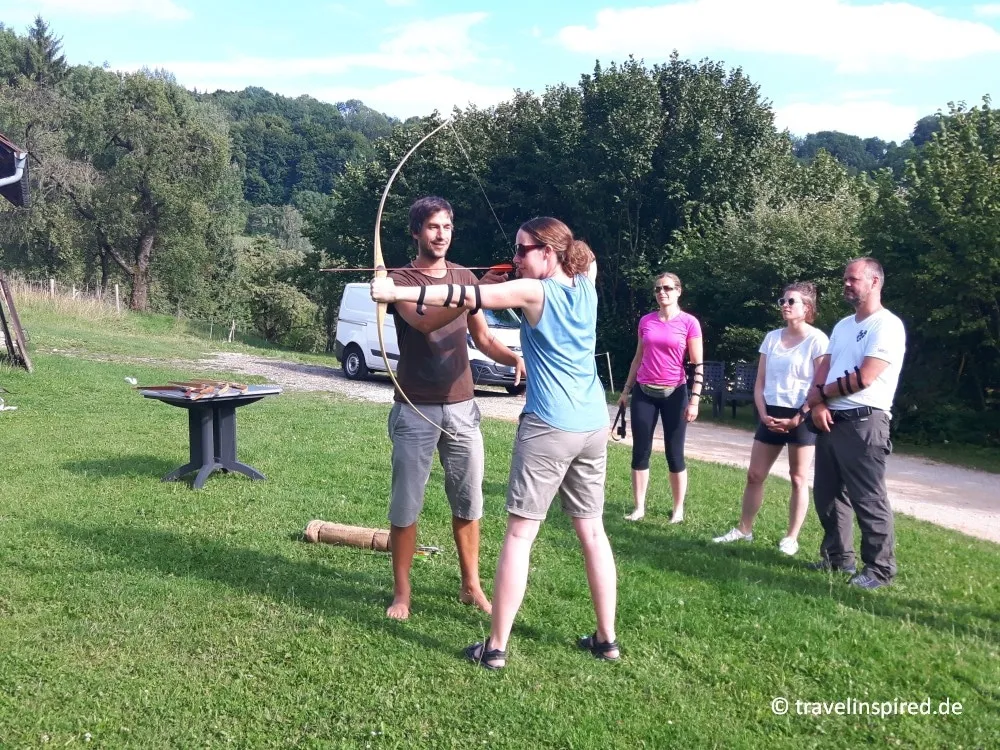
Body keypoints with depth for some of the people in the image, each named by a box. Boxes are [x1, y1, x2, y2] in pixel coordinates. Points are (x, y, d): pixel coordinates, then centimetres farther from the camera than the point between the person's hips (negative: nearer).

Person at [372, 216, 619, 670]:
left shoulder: (534, 291, -9)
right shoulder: (586, 286, 9)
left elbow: (467, 296, -19)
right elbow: (586, 258, 35)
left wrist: (397, 292, -24)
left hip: (548, 428, -7)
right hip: (593, 428, 7)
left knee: (519, 535, -2)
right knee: (592, 532, 14)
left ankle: (496, 647, 2)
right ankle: (606, 639, 21)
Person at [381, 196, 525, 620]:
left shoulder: (465, 277, 11)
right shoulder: (401, 280, -5)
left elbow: (483, 339, 13)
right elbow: (423, 321, -25)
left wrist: (515, 357, -8)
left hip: (462, 407, 4)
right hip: (415, 410, -4)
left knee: (469, 501, 10)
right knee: (406, 505, 2)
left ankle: (471, 586, 23)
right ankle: (401, 593, 15)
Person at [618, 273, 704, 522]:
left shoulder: (689, 322, -5)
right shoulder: (645, 321, 6)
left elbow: (697, 364, -5)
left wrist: (695, 398, -11)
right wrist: (626, 389, 15)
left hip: (674, 393, -3)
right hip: (644, 392, 3)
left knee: (674, 454, 2)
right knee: (640, 452, 3)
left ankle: (678, 509, 13)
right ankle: (639, 508, 11)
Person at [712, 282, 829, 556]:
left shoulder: (817, 340, -7)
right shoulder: (772, 338, 8)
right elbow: (760, 383, 9)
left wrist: (798, 418, -16)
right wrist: (764, 414, -5)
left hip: (802, 417, -5)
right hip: (771, 416, 5)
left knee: (798, 479, 4)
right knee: (754, 475, 8)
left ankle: (791, 538, 12)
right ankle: (744, 530, 19)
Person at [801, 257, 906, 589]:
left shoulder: (887, 325, -10)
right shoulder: (843, 325, 18)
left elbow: (863, 378, -17)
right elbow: (823, 369, 12)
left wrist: (821, 393, -3)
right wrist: (818, 404, -8)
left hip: (864, 423, -9)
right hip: (831, 420, 9)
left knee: (867, 499, -5)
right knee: (827, 494, 14)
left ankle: (880, 569, 5)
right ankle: (838, 556, 27)